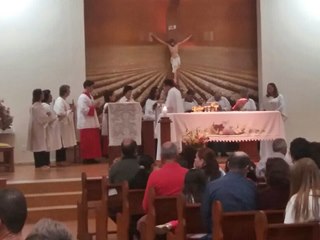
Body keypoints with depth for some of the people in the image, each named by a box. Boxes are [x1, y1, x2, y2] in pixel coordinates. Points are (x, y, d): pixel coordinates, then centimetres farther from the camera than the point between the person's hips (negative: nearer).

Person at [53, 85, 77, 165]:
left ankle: (61, 160, 17)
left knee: (63, 144, 12)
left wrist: (71, 109, 9)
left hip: (65, 125, 10)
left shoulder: (63, 100, 14)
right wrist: (71, 110, -15)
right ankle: (60, 160, -1)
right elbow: (61, 113, -24)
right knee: (61, 144, -6)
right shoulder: (60, 101, -17)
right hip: (61, 125, -10)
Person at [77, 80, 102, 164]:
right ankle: (86, 158, -1)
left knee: (92, 141, 10)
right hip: (86, 123, -10)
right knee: (87, 142, -6)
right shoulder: (83, 97, -15)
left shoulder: (90, 96, 15)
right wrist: (93, 107, -17)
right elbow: (84, 110, -22)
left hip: (92, 122, 10)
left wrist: (95, 106, 6)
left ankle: (91, 158, 14)